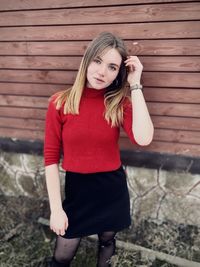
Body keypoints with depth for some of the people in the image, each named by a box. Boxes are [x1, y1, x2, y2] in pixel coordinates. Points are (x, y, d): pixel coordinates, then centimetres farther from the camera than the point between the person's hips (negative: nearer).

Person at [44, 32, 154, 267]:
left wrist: (135, 85, -21)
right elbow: (51, 158, -8)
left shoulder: (120, 102, -7)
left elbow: (143, 139, -25)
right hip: (77, 188, -1)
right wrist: (56, 208, -9)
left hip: (113, 188, 2)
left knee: (107, 242, 24)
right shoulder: (60, 103, -11)